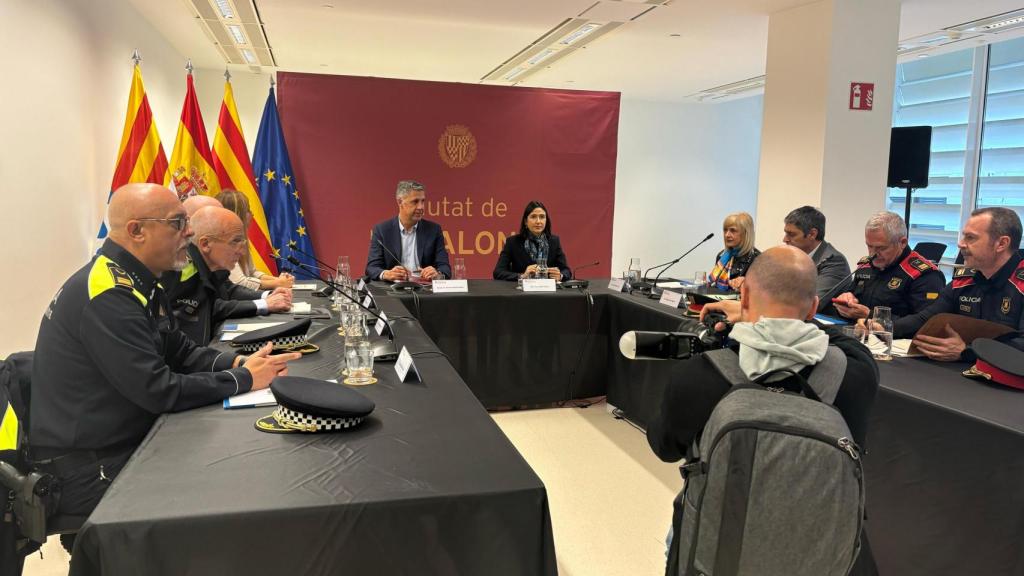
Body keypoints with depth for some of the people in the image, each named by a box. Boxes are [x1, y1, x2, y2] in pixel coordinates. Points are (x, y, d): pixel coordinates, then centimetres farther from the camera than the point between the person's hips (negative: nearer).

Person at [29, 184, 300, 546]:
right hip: (86, 470, -8)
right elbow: (159, 390, -26)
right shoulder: (108, 294, -24)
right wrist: (244, 379, -17)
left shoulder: (137, 282, 6)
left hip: (126, 442, 8)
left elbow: (180, 351, 12)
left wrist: (239, 363, -6)